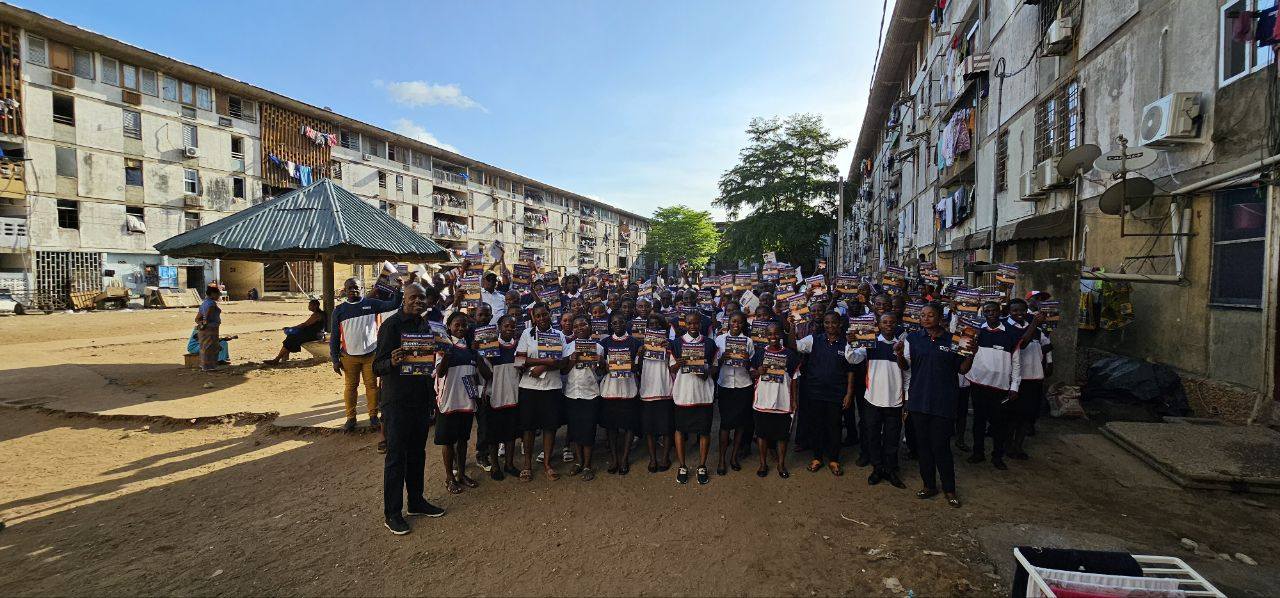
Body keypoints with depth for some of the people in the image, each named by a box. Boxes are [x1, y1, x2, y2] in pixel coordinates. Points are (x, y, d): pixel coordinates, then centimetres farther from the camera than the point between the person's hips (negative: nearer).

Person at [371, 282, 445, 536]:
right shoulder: (392, 324, -12)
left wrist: (432, 397, 17)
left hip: (421, 399, 7)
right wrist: (393, 362, -37)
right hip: (397, 401, -7)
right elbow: (378, 366, -15)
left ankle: (416, 501, 30)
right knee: (396, 456, 0)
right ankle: (392, 513, 12)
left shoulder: (425, 325, 10)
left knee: (418, 453, 16)